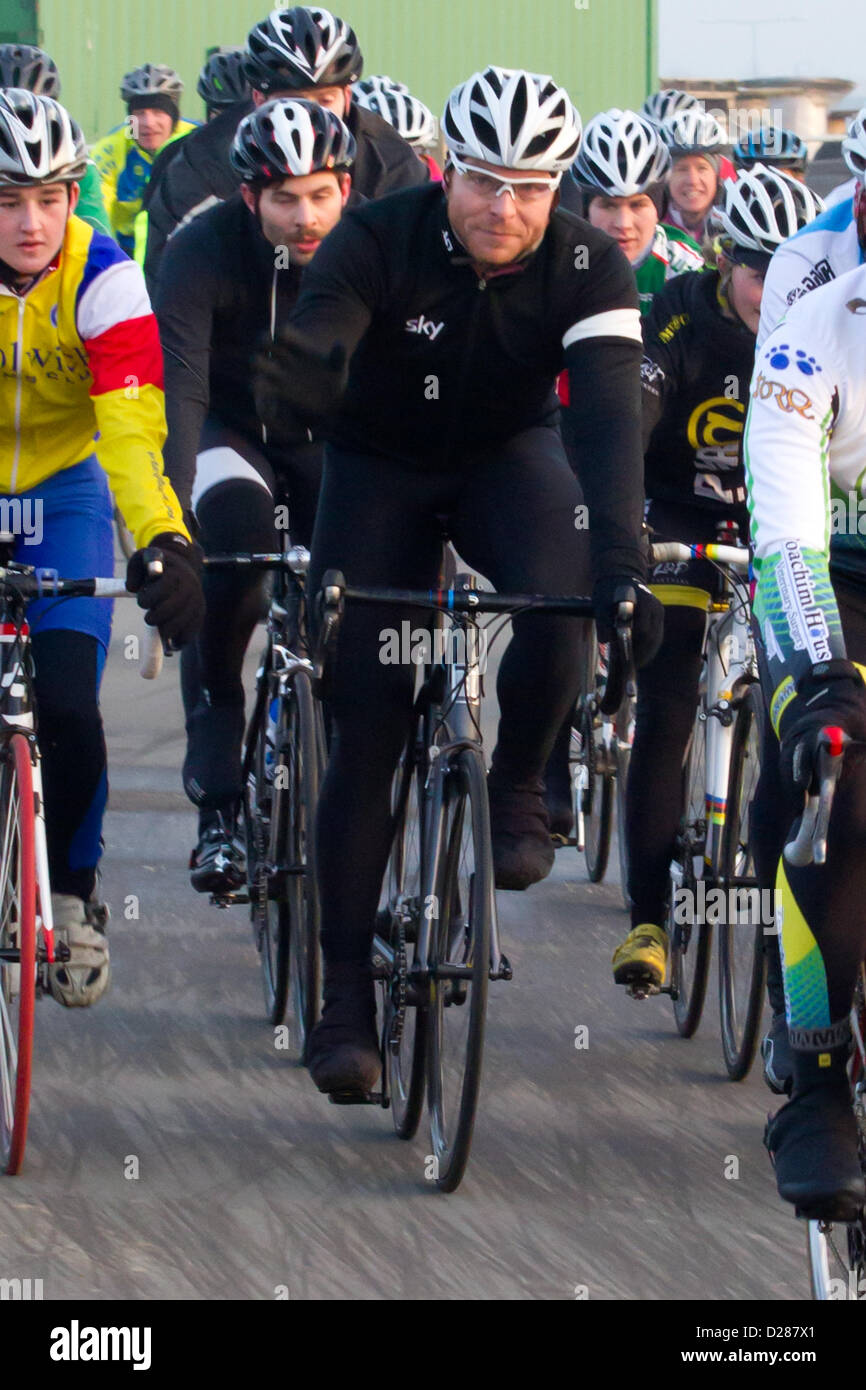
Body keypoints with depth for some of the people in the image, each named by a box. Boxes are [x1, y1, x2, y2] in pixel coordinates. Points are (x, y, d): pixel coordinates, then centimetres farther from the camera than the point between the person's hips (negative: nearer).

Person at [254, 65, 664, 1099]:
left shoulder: (586, 267, -22)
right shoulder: (377, 241, -26)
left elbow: (609, 415, -32)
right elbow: (315, 346, -40)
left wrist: (620, 559, -47)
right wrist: (299, 374, -65)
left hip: (506, 460, 1)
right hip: (379, 470, -1)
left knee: (560, 606, -32)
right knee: (363, 735, -7)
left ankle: (515, 788, -2)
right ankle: (344, 996, 0)